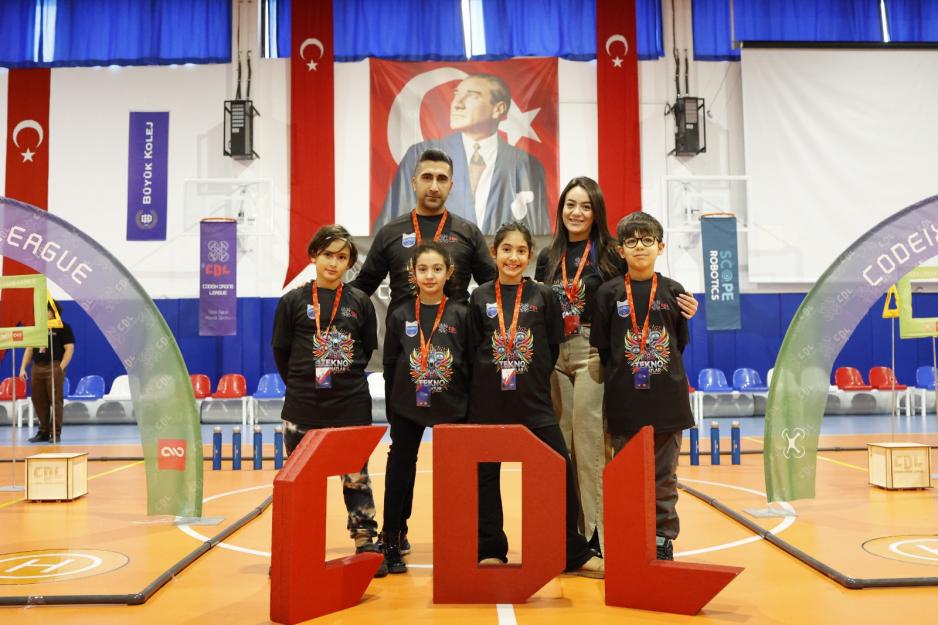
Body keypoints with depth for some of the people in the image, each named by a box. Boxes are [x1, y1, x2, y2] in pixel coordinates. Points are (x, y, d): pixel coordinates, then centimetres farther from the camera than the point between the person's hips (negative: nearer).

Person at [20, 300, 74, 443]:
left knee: (56, 400, -5)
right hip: (37, 368, 6)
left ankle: (55, 433, 0)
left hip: (54, 368, -6)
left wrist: (61, 368, -14)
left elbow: (69, 349, -6)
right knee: (39, 401, 7)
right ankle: (43, 432, 16)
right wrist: (23, 367, 9)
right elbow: (29, 349, 18)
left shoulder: (63, 327, 0)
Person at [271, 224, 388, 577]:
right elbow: (281, 351, 5)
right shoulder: (293, 301, 0)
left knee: (356, 476, 7)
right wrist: (301, 385, 6)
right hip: (302, 407, 0)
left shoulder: (360, 302, 2)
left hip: (351, 406, 0)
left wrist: (346, 377, 6)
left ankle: (365, 543, 17)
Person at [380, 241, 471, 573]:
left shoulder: (461, 315, -3)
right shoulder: (400, 316, 0)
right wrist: (396, 400, 2)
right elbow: (389, 365, 5)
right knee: (400, 470, 8)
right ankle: (391, 541, 21)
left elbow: (471, 363, -1)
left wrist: (466, 402, -4)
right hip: (408, 408, 1)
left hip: (451, 407, -1)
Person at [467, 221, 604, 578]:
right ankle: (490, 551, 21)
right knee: (485, 475, 6)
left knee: (560, 470, -2)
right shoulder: (480, 298, 3)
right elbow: (472, 350, 6)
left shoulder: (543, 296, 2)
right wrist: (489, 381, 2)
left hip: (534, 401, 0)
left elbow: (553, 349, 6)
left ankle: (575, 554, 11)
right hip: (488, 403, 1)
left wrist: (533, 379, 4)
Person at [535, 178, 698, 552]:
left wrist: (680, 308, -21)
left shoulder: (610, 253, -1)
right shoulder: (548, 257, 13)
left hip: (594, 355, -4)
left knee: (591, 445, -4)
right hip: (553, 357, 5)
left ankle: (596, 537, 5)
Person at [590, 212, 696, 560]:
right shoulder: (609, 294, 0)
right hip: (624, 401, -1)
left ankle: (663, 539, 21)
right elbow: (600, 348, 2)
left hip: (667, 398, 1)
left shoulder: (673, 292, 4)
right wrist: (620, 376, -1)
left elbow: (681, 343, 10)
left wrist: (662, 372, 3)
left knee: (663, 476, 8)